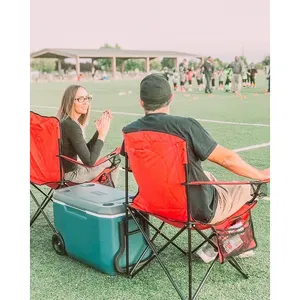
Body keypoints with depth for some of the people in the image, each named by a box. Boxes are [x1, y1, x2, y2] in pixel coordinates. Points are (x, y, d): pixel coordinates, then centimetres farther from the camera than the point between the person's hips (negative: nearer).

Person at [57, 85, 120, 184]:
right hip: (69, 175, -9)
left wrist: (99, 131, 1)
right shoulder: (71, 126, -24)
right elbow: (89, 161, -24)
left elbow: (86, 150, 11)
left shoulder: (65, 122, 4)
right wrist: (102, 134, -18)